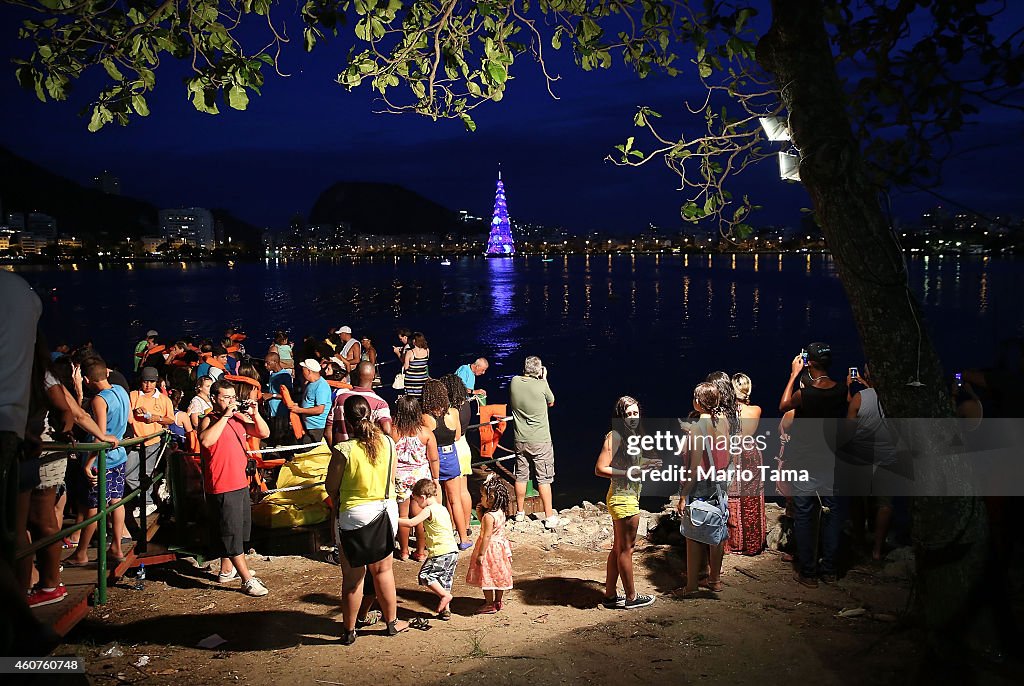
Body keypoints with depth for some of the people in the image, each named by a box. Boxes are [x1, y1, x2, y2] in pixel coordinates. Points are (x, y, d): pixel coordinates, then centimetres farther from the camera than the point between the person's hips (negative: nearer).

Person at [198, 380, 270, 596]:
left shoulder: (240, 418, 10)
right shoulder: (209, 420, -10)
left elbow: (264, 434, 7)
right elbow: (205, 441, -30)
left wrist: (255, 414, -9)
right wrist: (225, 417, -27)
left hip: (240, 483, 8)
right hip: (221, 487, -8)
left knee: (237, 530, 20)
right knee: (231, 533, -4)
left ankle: (227, 570, 36)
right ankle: (248, 580, -2)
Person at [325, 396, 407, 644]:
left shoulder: (343, 450, -19)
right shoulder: (388, 443, -6)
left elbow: (331, 487, -8)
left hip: (353, 514, -4)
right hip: (386, 508, 4)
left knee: (353, 576, 9)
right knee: (383, 569, 19)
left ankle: (349, 630, 21)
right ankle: (392, 622, 32)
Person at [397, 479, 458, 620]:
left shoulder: (429, 510, -10)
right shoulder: (443, 508, 17)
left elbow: (410, 523, -17)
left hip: (441, 553, -9)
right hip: (452, 551, 9)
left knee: (424, 576, -5)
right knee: (443, 582, 13)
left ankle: (445, 595, -6)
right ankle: (445, 610, 15)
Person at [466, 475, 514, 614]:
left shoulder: (489, 516, -26)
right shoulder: (500, 512, 1)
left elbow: (486, 536, -25)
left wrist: (481, 554, -20)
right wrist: (480, 514, 0)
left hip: (490, 548, -9)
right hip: (500, 545, 9)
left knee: (486, 576, 4)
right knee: (498, 575, 19)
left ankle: (490, 605, 13)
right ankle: (499, 601, 30)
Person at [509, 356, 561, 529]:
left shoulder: (514, 382, -6)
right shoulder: (541, 385, -15)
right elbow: (551, 402, 4)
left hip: (520, 440, 4)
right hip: (540, 441, -4)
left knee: (521, 476, 15)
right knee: (544, 479, 3)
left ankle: (520, 513, 27)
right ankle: (549, 517, 6)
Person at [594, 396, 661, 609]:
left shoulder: (634, 435, 10)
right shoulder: (615, 436, -17)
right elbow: (600, 469, -21)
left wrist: (647, 464, 6)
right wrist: (629, 473, -23)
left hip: (630, 496, 10)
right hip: (622, 497, -10)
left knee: (618, 548, 16)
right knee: (626, 548, 4)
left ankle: (610, 595, 25)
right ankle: (631, 597, 17)